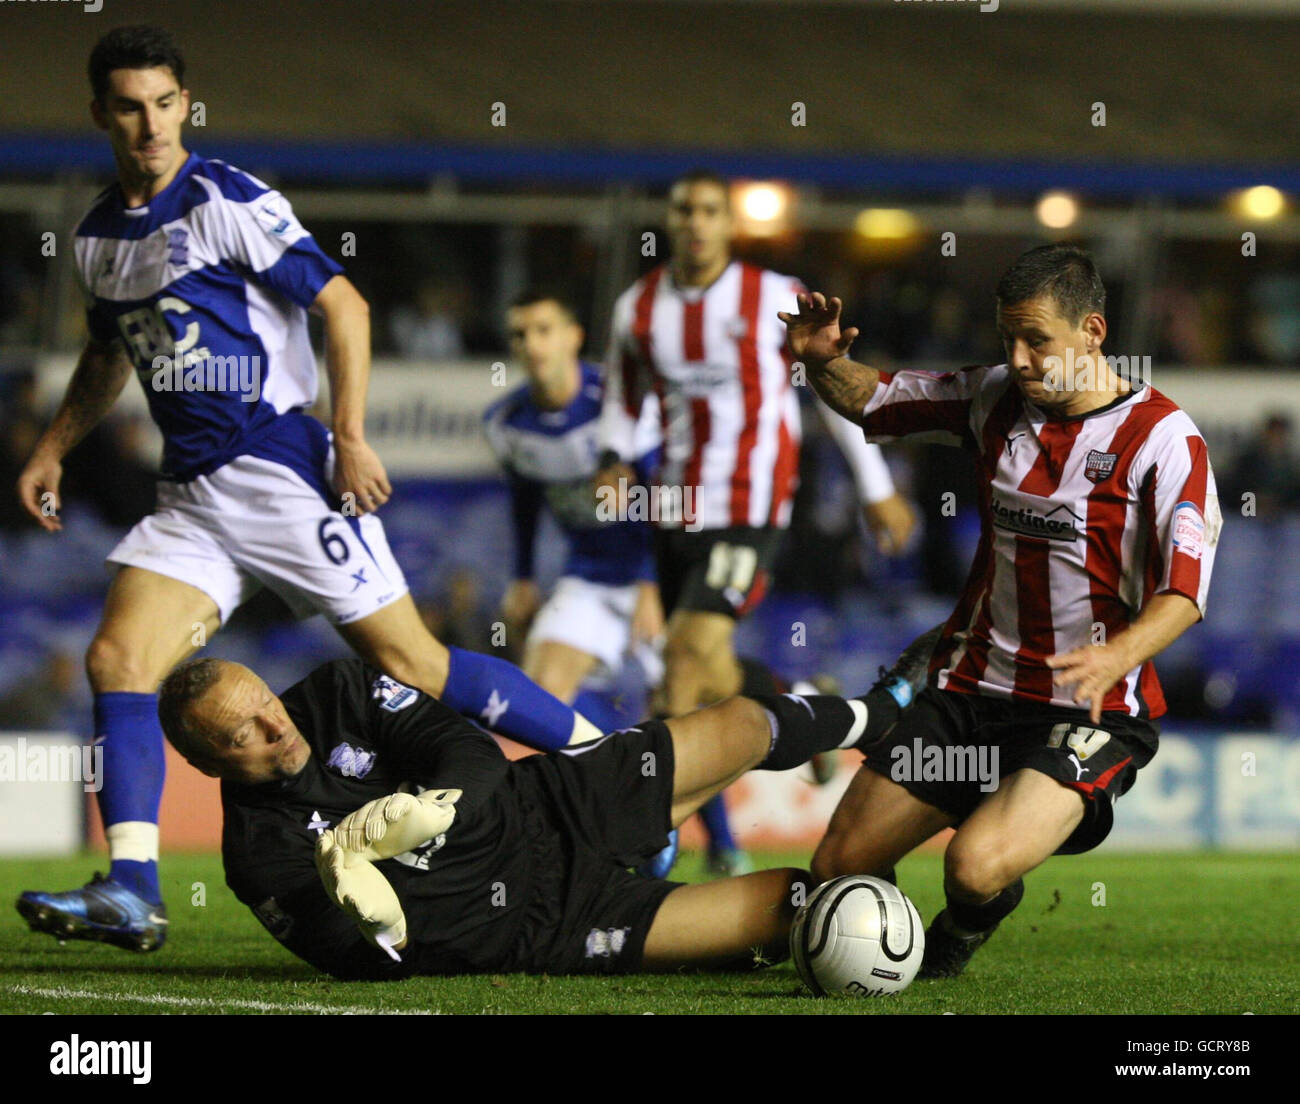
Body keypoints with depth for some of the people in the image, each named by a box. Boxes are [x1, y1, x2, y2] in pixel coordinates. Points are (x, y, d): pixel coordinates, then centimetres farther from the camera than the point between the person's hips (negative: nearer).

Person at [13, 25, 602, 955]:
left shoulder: (230, 204, -9)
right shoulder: (101, 234, 12)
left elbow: (342, 305, -10)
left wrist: (352, 440, -15)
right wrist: (52, 451, 20)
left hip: (280, 471, -7)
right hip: (191, 494, 7)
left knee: (408, 662, -6)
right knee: (118, 660, -10)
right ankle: (131, 892, -13)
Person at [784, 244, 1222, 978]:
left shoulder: (1161, 436, -12)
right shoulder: (997, 399, 6)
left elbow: (1184, 592, -18)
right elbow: (871, 400, 18)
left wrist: (1118, 655, -37)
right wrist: (824, 361, -5)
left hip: (1090, 711, -6)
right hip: (972, 689, 6)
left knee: (976, 868, -28)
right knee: (838, 868, -1)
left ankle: (954, 943, 9)